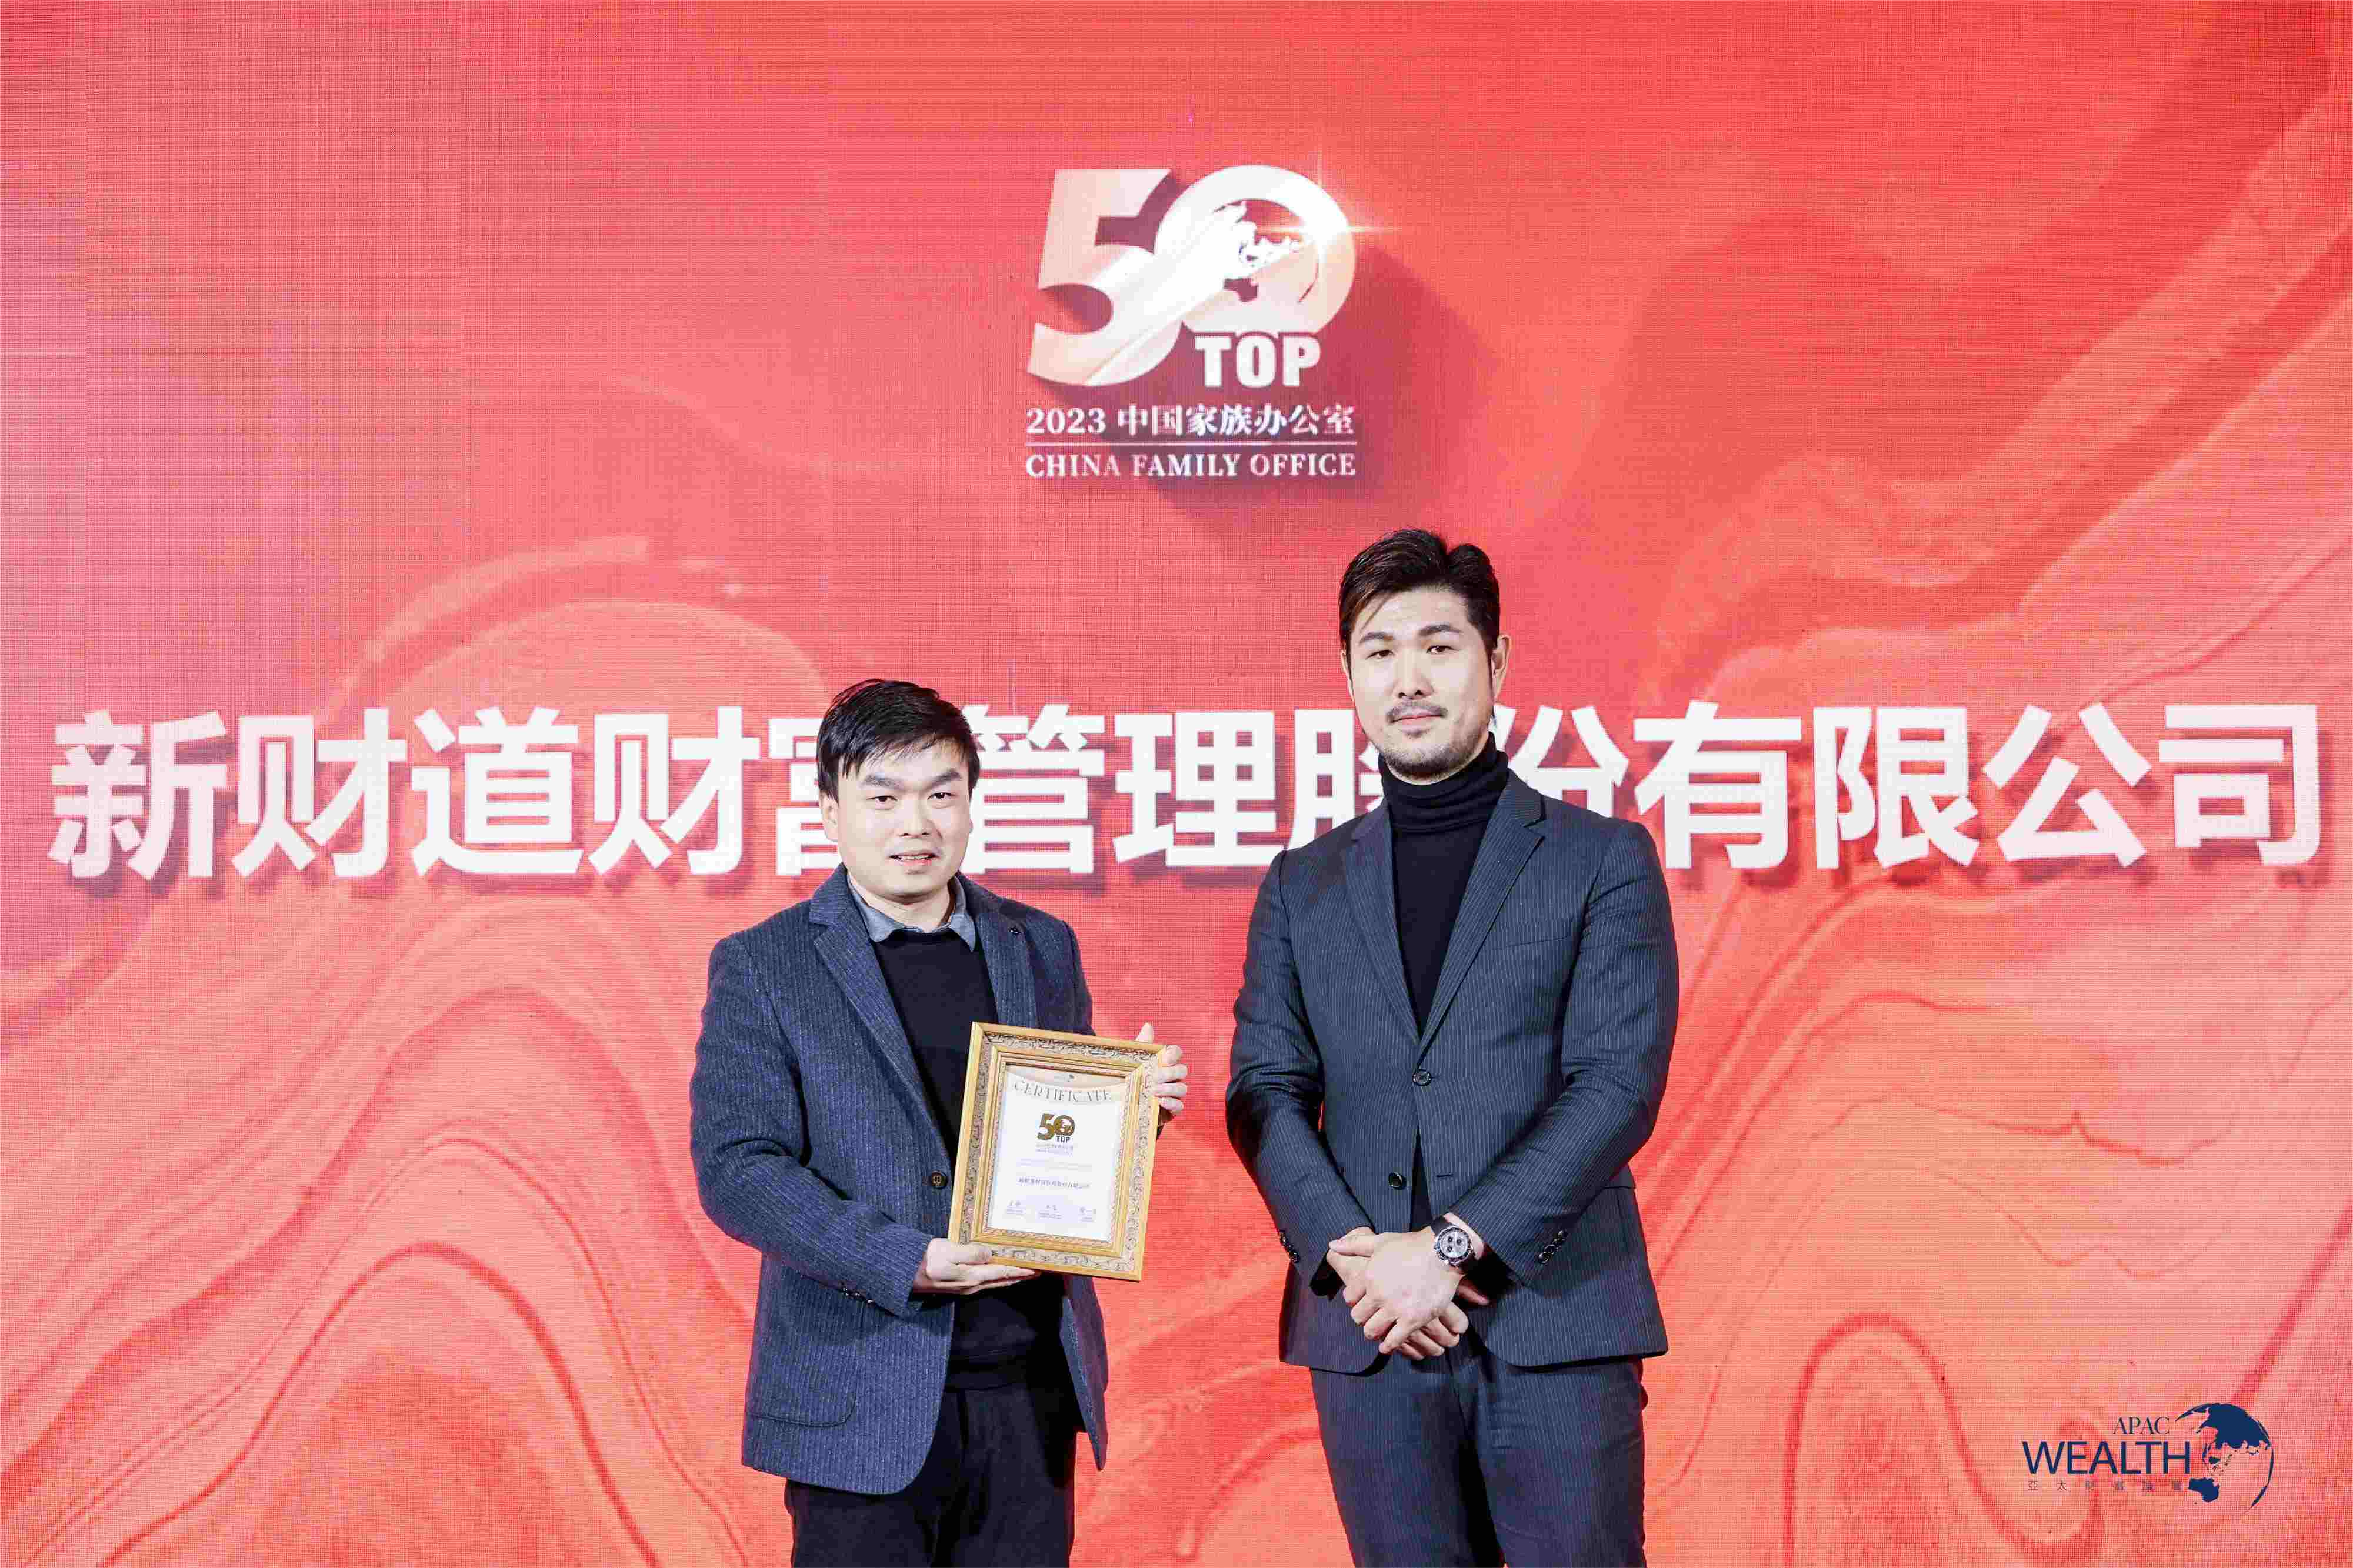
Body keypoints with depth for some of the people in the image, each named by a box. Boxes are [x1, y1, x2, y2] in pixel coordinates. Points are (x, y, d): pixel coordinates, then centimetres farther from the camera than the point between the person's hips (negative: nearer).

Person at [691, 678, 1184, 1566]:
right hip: (863, 1399, -3)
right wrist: (905, 1263, -19)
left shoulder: (1043, 949, 11)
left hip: (1032, 1386, 4)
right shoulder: (760, 967, -1)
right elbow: (734, 1169, -9)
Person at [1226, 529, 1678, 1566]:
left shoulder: (1603, 861, 3)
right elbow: (1264, 1094, 7)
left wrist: (1450, 1246, -14)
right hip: (1370, 1337, 3)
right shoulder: (1301, 888, 14)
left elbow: (1620, 1083, -6)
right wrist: (1348, 1251, -10)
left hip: (1557, 1325, -2)